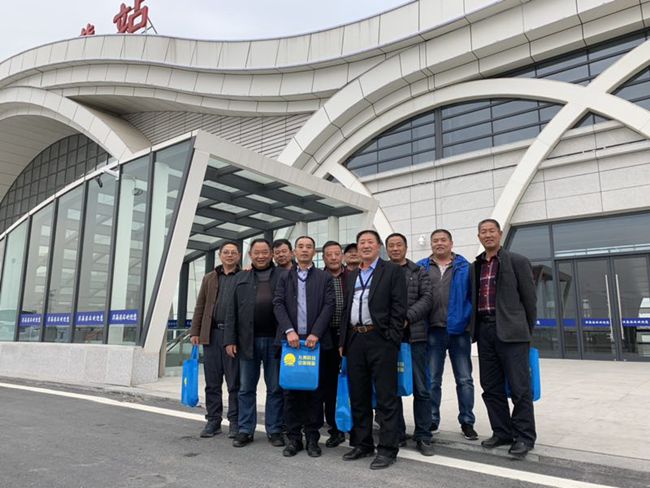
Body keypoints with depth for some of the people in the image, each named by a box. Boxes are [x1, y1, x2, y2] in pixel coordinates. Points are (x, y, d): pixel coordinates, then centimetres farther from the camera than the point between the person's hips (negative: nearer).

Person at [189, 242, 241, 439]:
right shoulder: (209, 278, 16)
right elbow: (200, 307, 14)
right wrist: (195, 332, 6)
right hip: (211, 334, 3)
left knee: (234, 382, 2)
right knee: (212, 382, 9)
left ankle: (234, 421, 12)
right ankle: (213, 421, 19)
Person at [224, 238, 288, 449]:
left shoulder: (283, 276, 4)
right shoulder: (241, 278, 11)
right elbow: (232, 311, 9)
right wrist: (230, 340, 2)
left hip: (274, 340, -2)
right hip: (247, 341, 2)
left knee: (275, 389, 7)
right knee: (246, 388, 10)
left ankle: (274, 430, 19)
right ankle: (245, 430, 22)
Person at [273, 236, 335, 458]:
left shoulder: (324, 278, 7)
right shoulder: (284, 278, 11)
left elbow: (329, 306, -3)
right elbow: (278, 305, 1)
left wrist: (315, 333, -13)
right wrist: (289, 331, -13)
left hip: (315, 340, -1)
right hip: (290, 340, 1)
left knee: (314, 389, 4)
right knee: (291, 389, 5)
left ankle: (312, 437, 16)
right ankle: (293, 437, 16)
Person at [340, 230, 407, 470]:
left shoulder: (393, 270, 1)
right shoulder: (351, 276, 17)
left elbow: (398, 307, -6)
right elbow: (346, 309, 16)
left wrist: (392, 339, -13)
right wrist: (343, 341, 10)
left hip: (380, 339, -5)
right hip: (354, 340, 6)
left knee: (386, 396, 0)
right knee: (358, 396, 12)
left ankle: (387, 448, 11)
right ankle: (362, 443, 25)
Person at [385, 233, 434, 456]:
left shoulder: (419, 272, 9)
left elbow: (427, 299, -2)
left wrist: (407, 317, -15)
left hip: (414, 335, -1)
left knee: (421, 389, 3)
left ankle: (423, 437, 15)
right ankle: (397, 434, 20)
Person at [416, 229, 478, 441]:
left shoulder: (465, 267, 3)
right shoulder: (421, 267, 6)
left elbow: (474, 296, 2)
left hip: (459, 330, 0)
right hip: (432, 331, 1)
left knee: (464, 379, 7)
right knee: (432, 380, 8)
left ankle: (467, 422, 21)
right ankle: (431, 421, 20)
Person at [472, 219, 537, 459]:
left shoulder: (517, 261, 0)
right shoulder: (476, 266, 13)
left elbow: (529, 299, 0)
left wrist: (527, 331, 2)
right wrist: (476, 329, 9)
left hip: (510, 331, -5)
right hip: (485, 330, 5)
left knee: (519, 387, 0)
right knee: (491, 386, 10)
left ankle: (524, 436, 12)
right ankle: (502, 432, 23)